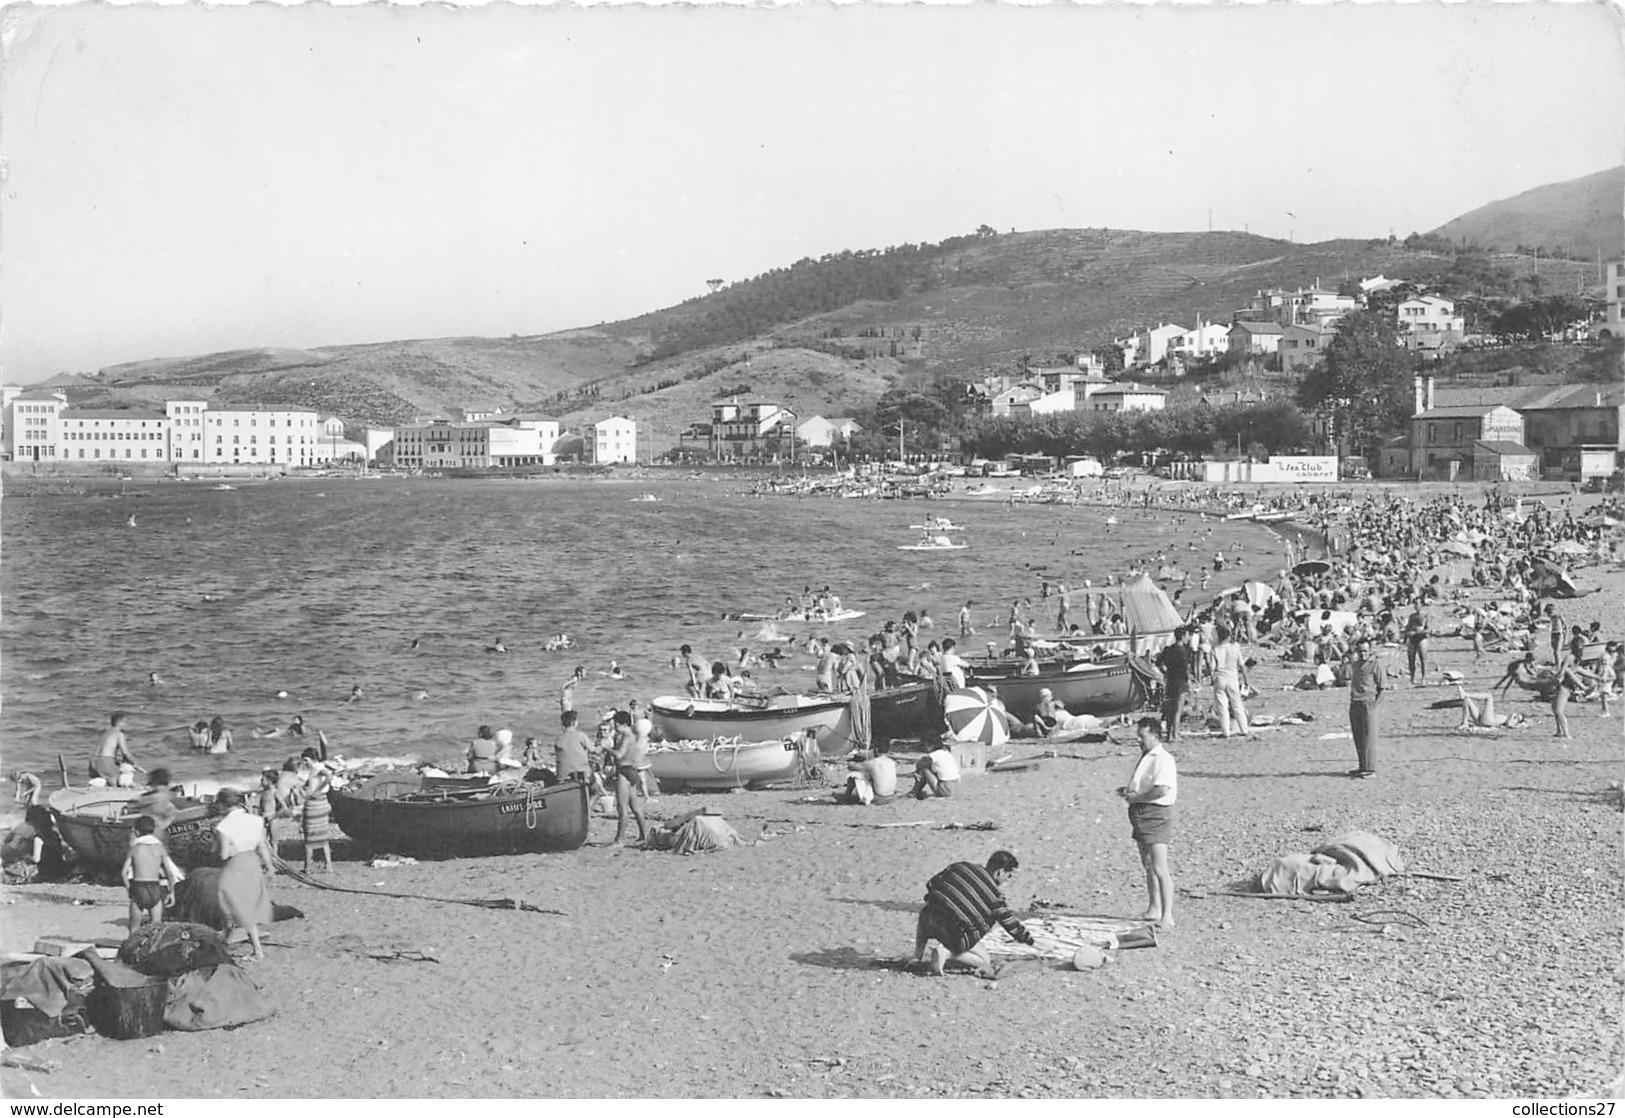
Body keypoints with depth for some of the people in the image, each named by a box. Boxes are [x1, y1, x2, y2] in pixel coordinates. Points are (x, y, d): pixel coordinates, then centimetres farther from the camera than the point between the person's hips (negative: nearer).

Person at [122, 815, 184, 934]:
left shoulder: (134, 848, 0)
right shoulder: (160, 848, 1)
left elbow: (124, 872, -3)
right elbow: (170, 872, -3)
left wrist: (129, 888, 9)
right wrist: (171, 892, 6)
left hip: (138, 888, -1)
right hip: (155, 888, 1)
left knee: (134, 928, 9)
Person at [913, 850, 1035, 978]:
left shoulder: (960, 866, 12)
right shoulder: (995, 894, 1)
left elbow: (930, 884, 18)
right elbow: (1010, 923, 8)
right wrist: (1030, 940, 23)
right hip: (957, 936, -4)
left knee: (924, 909, 39)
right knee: (984, 962, 15)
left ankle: (918, 957, 24)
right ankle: (946, 953, -8)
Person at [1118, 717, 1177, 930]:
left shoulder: (1163, 759, -15)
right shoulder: (1144, 757, 16)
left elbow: (1162, 790, -26)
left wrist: (1135, 797, -17)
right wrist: (1127, 790, 9)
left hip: (1156, 815, -10)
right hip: (1140, 814, 10)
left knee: (1159, 868, -11)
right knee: (1147, 865, 17)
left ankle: (1167, 916, -10)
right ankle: (1154, 909, 28)